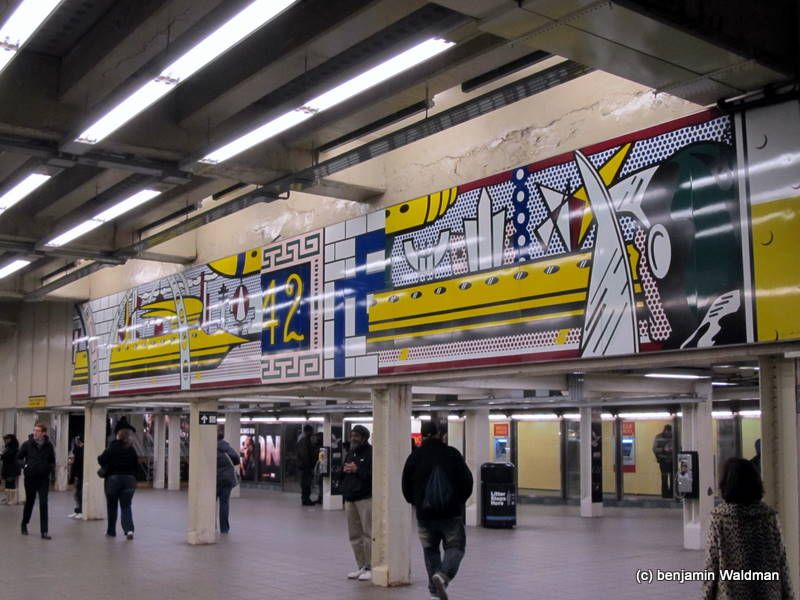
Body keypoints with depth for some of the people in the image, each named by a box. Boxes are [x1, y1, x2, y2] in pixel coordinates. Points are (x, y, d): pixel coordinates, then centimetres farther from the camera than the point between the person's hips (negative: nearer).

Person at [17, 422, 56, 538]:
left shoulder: (49, 446, -2)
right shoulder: (27, 444, -5)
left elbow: (52, 462, 11)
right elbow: (18, 458, 5)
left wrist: (50, 468, -8)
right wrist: (24, 465, -12)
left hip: (44, 479, 0)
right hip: (30, 478, 0)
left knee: (43, 504, -6)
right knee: (29, 502, 14)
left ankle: (44, 531, -4)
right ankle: (24, 524, 38)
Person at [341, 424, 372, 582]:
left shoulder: (371, 453, -8)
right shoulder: (350, 453, 18)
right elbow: (342, 473, 27)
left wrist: (357, 470, -18)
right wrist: (344, 470, 5)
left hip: (365, 499, -8)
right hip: (349, 498, 8)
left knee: (368, 534, -6)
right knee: (354, 535, 10)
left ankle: (370, 568, 0)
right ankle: (361, 567, 18)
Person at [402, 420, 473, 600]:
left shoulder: (414, 456, 1)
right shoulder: (452, 454, -2)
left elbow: (406, 486, 5)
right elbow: (467, 480, -2)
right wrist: (460, 500, 15)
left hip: (425, 513, 2)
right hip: (452, 512, -2)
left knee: (430, 550, 15)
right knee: (455, 547, 7)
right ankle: (443, 575, -18)